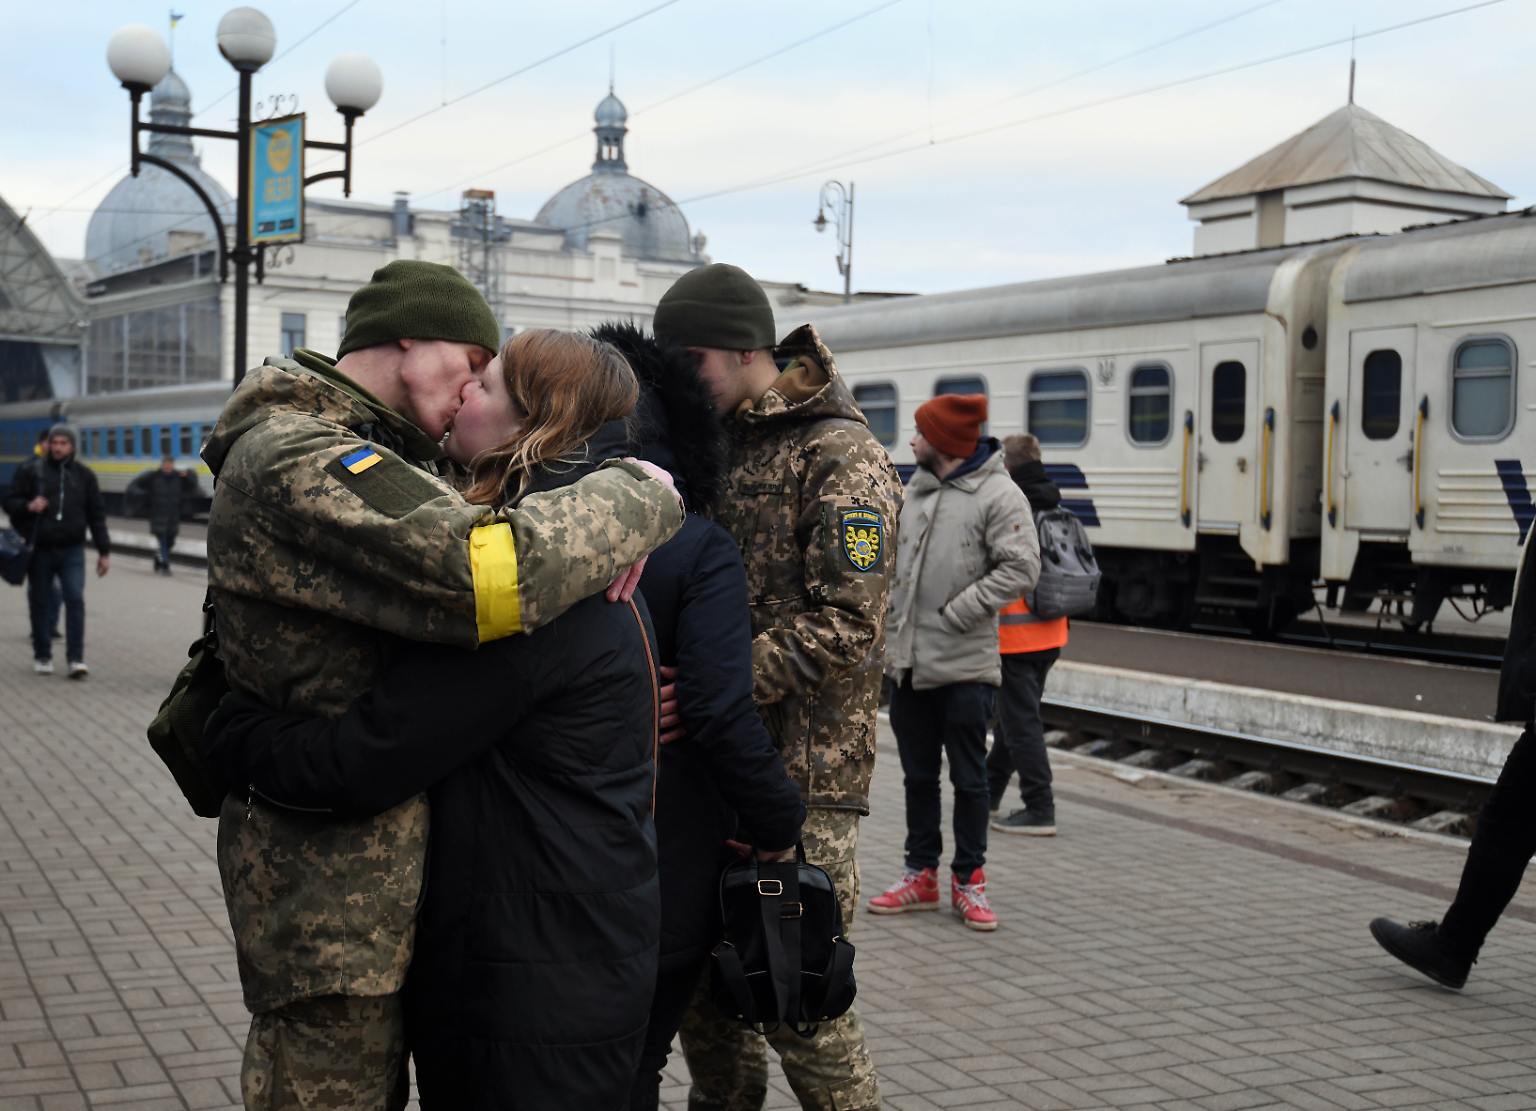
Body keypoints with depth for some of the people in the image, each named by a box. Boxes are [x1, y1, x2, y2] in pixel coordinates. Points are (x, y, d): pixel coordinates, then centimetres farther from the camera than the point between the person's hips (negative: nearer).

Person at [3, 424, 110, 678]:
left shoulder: (84, 475, 7)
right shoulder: (31, 471, 1)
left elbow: (96, 515, 10)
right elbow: (10, 502, 5)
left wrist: (104, 551, 7)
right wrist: (28, 506, -18)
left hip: (72, 550, 0)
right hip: (39, 550, 0)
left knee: (75, 601, -9)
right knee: (41, 603, 7)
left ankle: (76, 659, -6)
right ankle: (42, 656, 21)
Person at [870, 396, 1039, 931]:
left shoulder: (998, 494, -11)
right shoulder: (916, 490, 11)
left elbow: (1020, 568, -17)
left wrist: (958, 612, -18)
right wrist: (893, 628, 10)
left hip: (966, 665, -6)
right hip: (908, 661, 7)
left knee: (968, 778, 4)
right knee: (918, 775, 14)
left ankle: (968, 881, 16)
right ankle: (921, 875, 25)